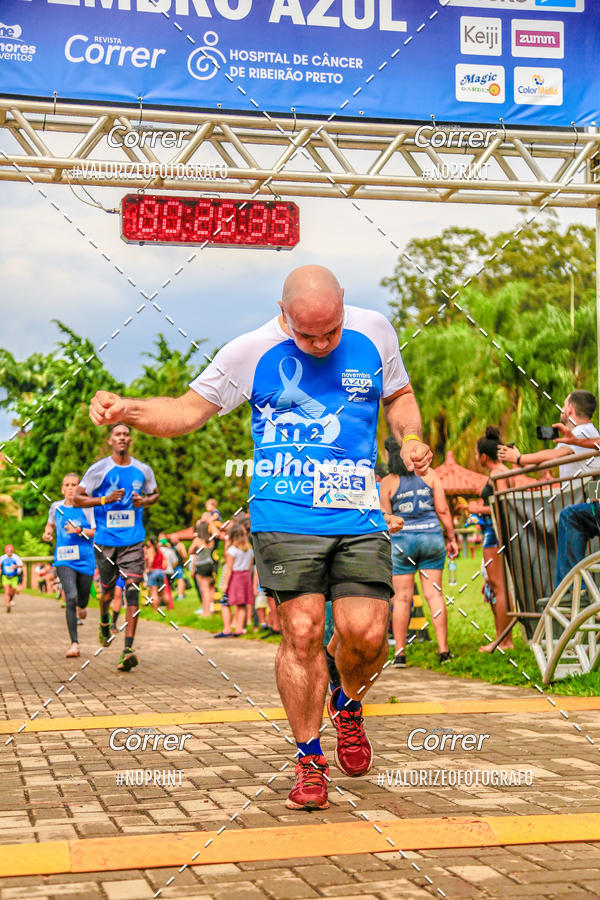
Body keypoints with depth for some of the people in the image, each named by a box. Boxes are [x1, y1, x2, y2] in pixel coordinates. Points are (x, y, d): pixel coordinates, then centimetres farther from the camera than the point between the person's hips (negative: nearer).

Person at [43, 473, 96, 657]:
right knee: (71, 598, -17)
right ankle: (74, 643, -15)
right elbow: (51, 523, 26)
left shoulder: (86, 507, -3)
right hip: (64, 560, 0)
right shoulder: (56, 507, 6)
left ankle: (81, 607, 55)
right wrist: (47, 533, 5)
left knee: (82, 600, 12)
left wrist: (79, 531, -19)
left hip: (85, 560, 0)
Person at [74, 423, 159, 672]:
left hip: (133, 540, 1)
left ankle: (128, 649, -18)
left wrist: (144, 501, 0)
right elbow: (78, 498, 1)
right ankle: (104, 622, 47)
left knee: (132, 588, -14)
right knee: (108, 589, 12)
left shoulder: (143, 470, 7)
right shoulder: (99, 469, -2)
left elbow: (155, 494, 23)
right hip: (106, 539, -1)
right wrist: (105, 500, -15)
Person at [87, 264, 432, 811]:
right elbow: (189, 411, 4)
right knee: (302, 632, -10)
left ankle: (348, 706, 25)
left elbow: (400, 394, 23)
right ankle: (309, 761, 10)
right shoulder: (252, 352, -1)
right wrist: (128, 409, -14)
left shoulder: (375, 332, 6)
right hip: (285, 518, -2)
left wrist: (410, 438, 3)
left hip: (360, 519, 2)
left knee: (366, 632, -11)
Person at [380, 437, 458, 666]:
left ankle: (400, 652, 4)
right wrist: (451, 538, 9)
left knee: (402, 598, 3)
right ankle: (443, 649, 1)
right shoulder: (429, 474, 3)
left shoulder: (387, 483, -2)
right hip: (431, 536, 2)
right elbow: (443, 510, 1)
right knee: (434, 593, 5)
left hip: (401, 538, -2)